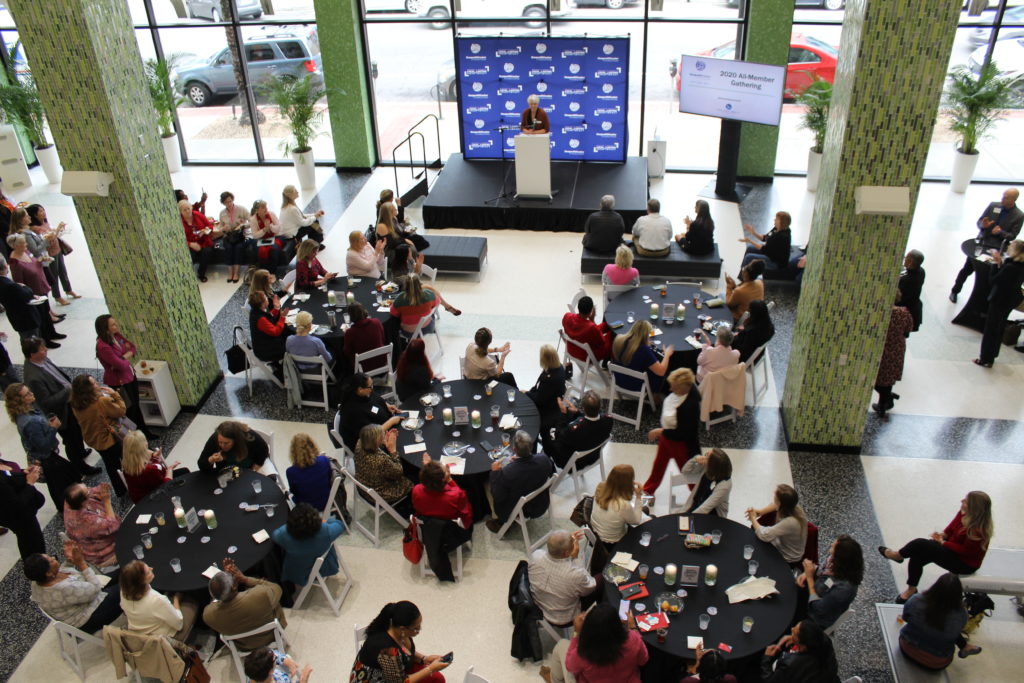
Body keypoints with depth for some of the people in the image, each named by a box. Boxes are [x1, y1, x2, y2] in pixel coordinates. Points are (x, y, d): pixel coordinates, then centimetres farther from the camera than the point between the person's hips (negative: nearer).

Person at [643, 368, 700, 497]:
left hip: (680, 442, -9)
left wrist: (661, 432, -25)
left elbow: (683, 433, -32)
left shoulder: (691, 406, -40)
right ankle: (648, 490, 51)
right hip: (666, 436, 9)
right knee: (659, 463, 28)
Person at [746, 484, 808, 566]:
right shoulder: (791, 505, -20)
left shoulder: (790, 522, -42)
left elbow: (764, 535, -35)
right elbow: (774, 504, 4)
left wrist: (753, 518, -18)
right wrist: (759, 512, -11)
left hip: (787, 560, -7)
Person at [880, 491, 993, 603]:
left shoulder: (978, 529, -30)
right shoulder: (963, 513, -6)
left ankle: (898, 555, 15)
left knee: (920, 545, -17)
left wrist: (943, 542, -21)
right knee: (918, 555, -11)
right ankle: (911, 589, 2)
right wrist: (942, 535, -12)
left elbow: (966, 550, -26)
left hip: (965, 563, -8)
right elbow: (950, 529, 7)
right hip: (953, 549, 8)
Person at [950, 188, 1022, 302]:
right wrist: (983, 225, -21)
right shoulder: (993, 205, -5)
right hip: (980, 243, 2)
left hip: (996, 249, -2)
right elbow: (979, 221, 2)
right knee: (967, 269, 11)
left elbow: (1012, 236, -6)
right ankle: (955, 291, 29)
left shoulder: (1019, 216, -10)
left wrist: (1001, 232, -24)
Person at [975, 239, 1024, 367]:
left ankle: (986, 359, 16)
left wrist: (998, 263, -16)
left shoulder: (1010, 267, -30)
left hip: (1000, 301, -9)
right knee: (999, 329, 23)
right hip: (1010, 300, 9)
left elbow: (995, 280, -23)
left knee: (990, 330, 6)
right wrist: (1000, 263, -6)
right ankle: (992, 354, 39)